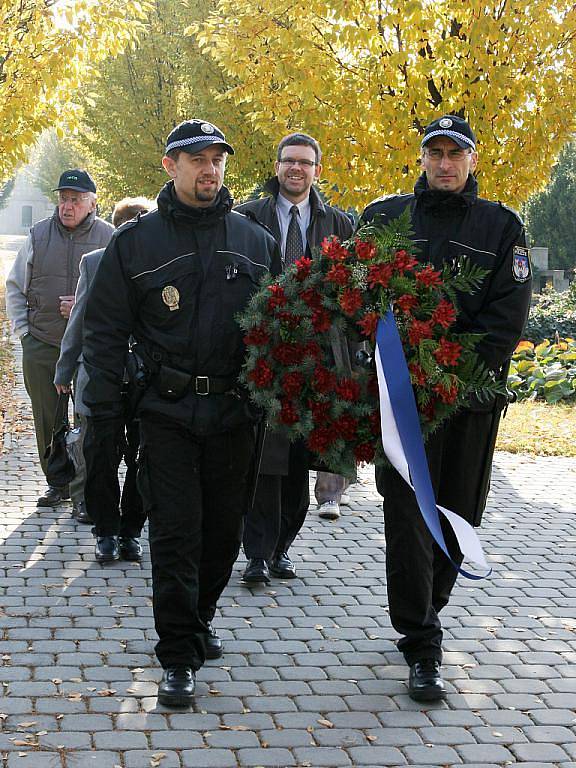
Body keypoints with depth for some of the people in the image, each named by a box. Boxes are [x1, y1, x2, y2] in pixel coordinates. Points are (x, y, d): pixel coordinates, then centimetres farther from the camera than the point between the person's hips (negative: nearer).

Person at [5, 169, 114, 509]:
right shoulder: (39, 235, 7)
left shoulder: (109, 238, 0)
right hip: (41, 345, 3)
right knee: (47, 419, 7)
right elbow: (15, 286, 16)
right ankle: (58, 483, 20)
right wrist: (22, 328, 7)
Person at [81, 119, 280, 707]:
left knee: (223, 530, 11)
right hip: (167, 411, -3)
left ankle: (198, 617, 33)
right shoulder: (136, 241, 3)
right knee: (175, 534, -5)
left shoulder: (255, 241, 9)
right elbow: (105, 330, 3)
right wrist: (103, 409, -4)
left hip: (234, 413, 3)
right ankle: (178, 656, 1)